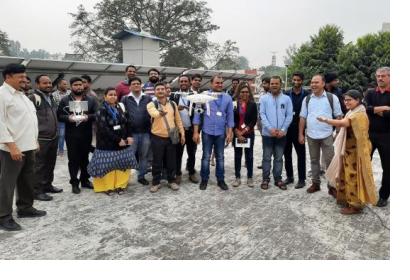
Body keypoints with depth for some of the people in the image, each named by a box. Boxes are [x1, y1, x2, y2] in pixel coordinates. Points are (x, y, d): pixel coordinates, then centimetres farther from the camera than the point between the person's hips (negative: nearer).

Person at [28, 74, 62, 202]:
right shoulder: (33, 98, -11)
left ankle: (47, 185, 30)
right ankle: (37, 190, 8)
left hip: (53, 137, 8)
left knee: (50, 164, 16)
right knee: (39, 165, -1)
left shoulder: (51, 97, 16)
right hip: (40, 138, -8)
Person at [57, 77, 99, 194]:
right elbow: (59, 116, 2)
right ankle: (74, 183, 12)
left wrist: (88, 117, -17)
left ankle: (85, 180, 23)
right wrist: (68, 118, -17)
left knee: (85, 158, 10)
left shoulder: (91, 100, 7)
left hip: (87, 134, 1)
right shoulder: (65, 100, 6)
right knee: (73, 159, 3)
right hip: (71, 135, -1)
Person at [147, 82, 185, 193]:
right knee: (157, 162, 6)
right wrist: (160, 113, -53)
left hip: (171, 137, 3)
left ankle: (171, 181, 26)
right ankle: (156, 182, 21)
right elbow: (154, 114, -30)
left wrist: (182, 133, 5)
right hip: (157, 138, -3)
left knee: (171, 161, 10)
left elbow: (178, 120, 11)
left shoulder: (173, 104, 6)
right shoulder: (151, 104, -6)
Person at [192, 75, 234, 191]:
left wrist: (229, 133, 0)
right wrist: (196, 132, -7)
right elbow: (197, 114, -3)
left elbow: (230, 116, 5)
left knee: (220, 157, 11)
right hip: (207, 131, -2)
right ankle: (204, 180, 19)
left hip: (221, 132, 2)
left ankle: (221, 180, 22)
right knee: (206, 157, 6)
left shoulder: (227, 98, 3)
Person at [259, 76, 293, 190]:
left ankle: (278, 179, 20)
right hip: (267, 133, -1)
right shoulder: (264, 98, 1)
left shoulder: (286, 99, 4)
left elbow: (289, 116, 0)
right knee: (267, 157, 5)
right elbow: (262, 115, -6)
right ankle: (265, 179, 15)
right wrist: (270, 128, -15)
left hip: (281, 134, 1)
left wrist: (283, 130, -11)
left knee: (279, 158, 10)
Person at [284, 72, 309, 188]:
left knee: (301, 154, 5)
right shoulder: (286, 94, 5)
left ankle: (301, 179, 14)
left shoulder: (307, 95, -2)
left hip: (299, 128, -3)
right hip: (287, 128, 3)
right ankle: (289, 176, 23)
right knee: (287, 153, 10)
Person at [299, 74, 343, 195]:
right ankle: (315, 183, 26)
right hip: (311, 135, 3)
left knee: (330, 161, 1)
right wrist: (301, 134, 3)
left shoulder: (332, 98, -3)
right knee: (314, 160, 13)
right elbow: (302, 117, 7)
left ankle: (332, 186, 11)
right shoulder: (307, 99, 5)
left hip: (327, 135, -3)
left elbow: (338, 116, 0)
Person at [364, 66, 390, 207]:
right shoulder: (370, 93, 7)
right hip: (369, 134, 3)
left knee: (387, 167, 7)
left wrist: (375, 111, -13)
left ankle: (383, 196, 23)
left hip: (386, 136, -2)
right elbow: (365, 108, -12)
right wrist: (382, 109, -19)